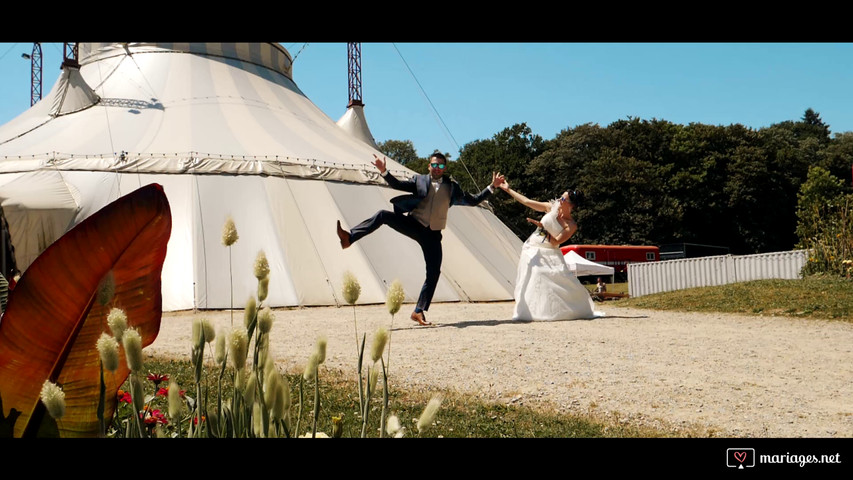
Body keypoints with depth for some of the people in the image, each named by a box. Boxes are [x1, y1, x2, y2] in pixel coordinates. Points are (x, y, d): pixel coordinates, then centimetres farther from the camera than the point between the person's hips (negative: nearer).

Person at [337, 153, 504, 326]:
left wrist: (492, 187, 8)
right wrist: (383, 171, -16)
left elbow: (473, 200, 17)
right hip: (413, 225, -1)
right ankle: (350, 237, -31)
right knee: (383, 215, -24)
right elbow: (397, 185, 0)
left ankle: (419, 312, 2)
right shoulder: (420, 180, 9)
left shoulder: (452, 186, 13)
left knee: (434, 272, -7)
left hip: (432, 234, 1)